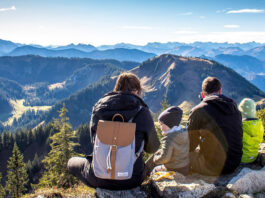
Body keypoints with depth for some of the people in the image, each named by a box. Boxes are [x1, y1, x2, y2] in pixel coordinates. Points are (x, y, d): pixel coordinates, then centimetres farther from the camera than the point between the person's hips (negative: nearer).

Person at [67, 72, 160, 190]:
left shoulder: (98, 108, -4)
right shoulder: (142, 111, -11)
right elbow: (152, 148, 2)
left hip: (99, 179, 0)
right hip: (132, 179, 0)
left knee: (72, 162, 31)